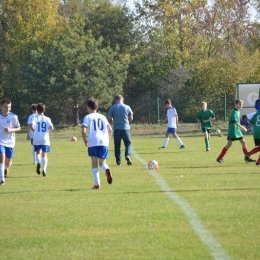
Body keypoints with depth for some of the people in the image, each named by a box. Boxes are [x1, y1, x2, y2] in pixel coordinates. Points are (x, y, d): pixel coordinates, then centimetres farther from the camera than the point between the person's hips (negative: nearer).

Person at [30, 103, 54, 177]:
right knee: (44, 154, 4)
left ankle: (38, 163, -10)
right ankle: (44, 169, -10)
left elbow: (32, 126, -18)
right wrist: (47, 131, 10)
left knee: (38, 152, 18)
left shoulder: (35, 117, -1)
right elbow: (51, 127, -10)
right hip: (45, 139, 0)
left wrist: (34, 131, 1)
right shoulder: (47, 119, 2)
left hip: (36, 139, 0)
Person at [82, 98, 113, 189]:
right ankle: (106, 170, -28)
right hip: (104, 142, 3)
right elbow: (110, 130, 15)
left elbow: (83, 131, -7)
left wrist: (85, 141, 6)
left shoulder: (87, 117, 5)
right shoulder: (103, 117, 18)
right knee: (102, 163, 8)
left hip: (93, 142, -3)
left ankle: (97, 184, -2)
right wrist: (108, 140, 25)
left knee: (94, 164, 6)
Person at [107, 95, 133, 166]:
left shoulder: (112, 108, 0)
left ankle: (118, 161, 4)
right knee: (128, 143, 9)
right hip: (125, 128, 0)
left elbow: (109, 118, -1)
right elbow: (131, 118, 5)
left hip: (116, 129, 0)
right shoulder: (127, 107, 1)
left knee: (117, 145, 7)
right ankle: (127, 155, -17)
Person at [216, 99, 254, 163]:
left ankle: (247, 157, 9)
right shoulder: (234, 112, -16)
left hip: (237, 131, 9)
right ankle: (219, 158, 1)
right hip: (232, 131, -9)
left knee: (243, 142, 4)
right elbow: (235, 122, -28)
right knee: (229, 144, -6)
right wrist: (242, 127, -33)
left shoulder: (238, 112, 12)